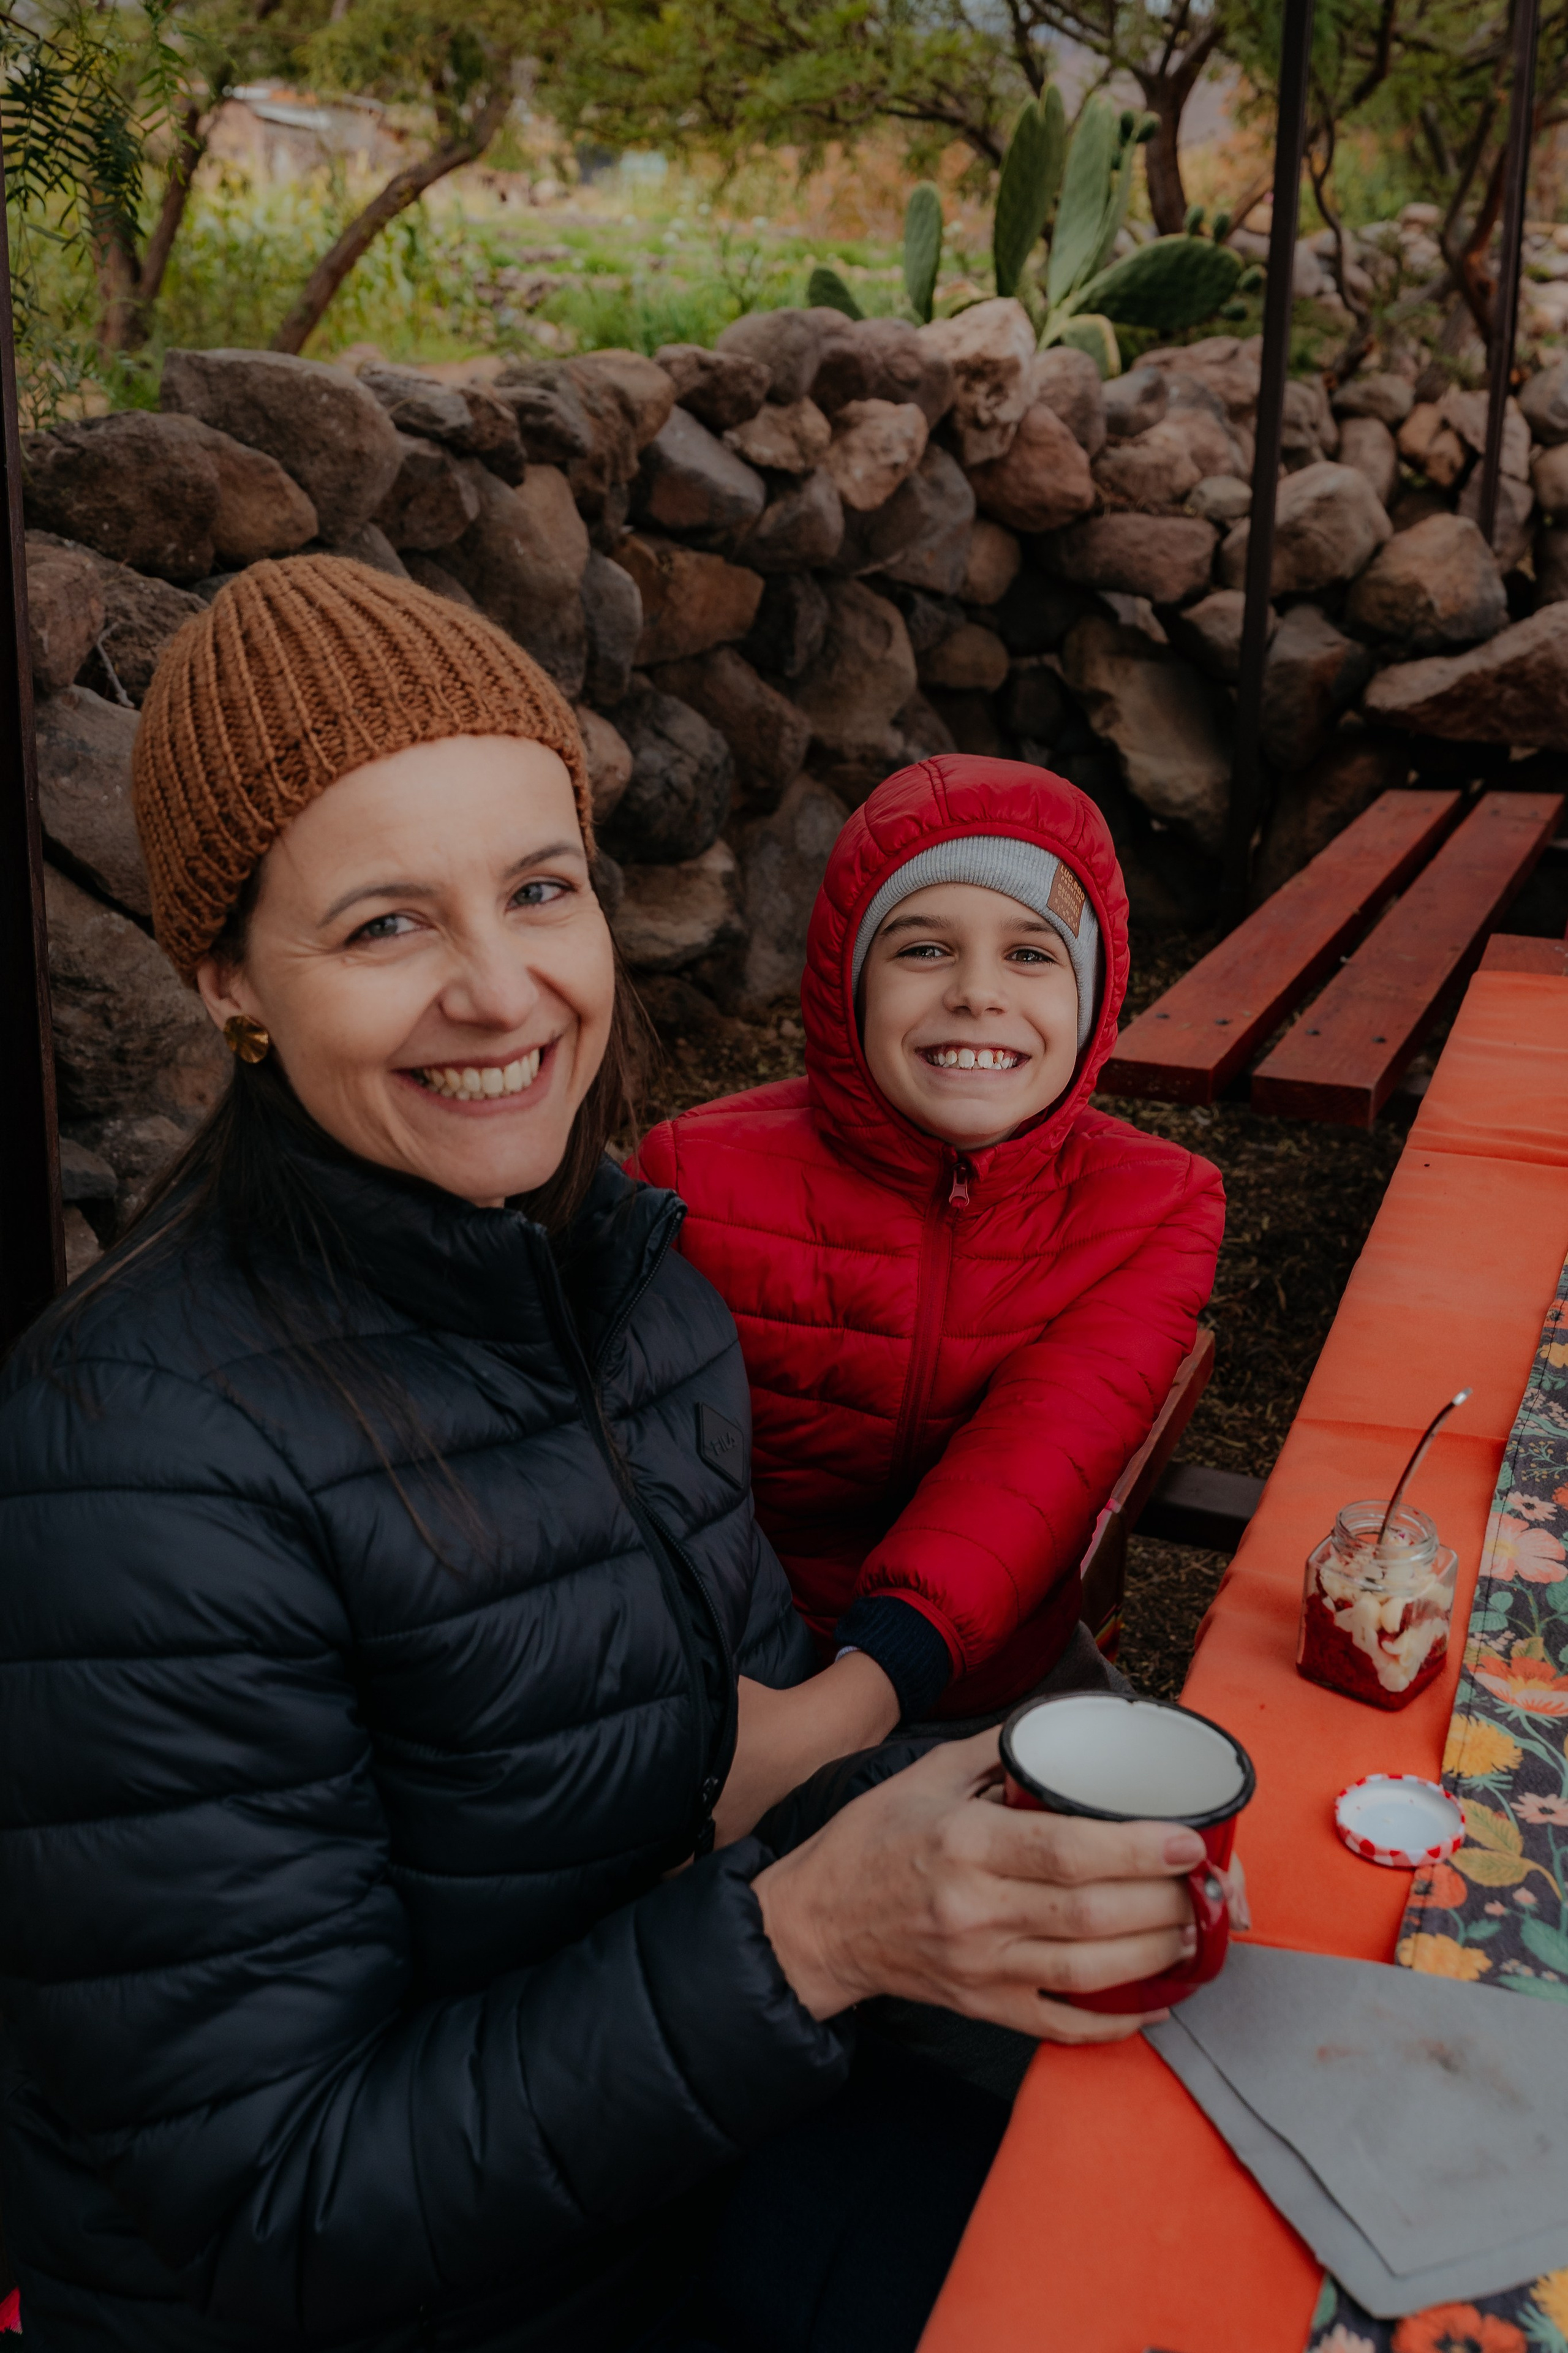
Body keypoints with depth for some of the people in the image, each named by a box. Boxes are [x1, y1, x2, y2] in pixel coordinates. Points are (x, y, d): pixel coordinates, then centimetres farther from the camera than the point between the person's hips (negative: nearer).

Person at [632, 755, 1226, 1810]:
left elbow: (1040, 1463, -24)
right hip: (742, 1690, -3)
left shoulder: (1155, 1208, -6)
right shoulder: (699, 1179, -10)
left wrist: (852, 1698, -41)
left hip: (1006, 1680, 3)